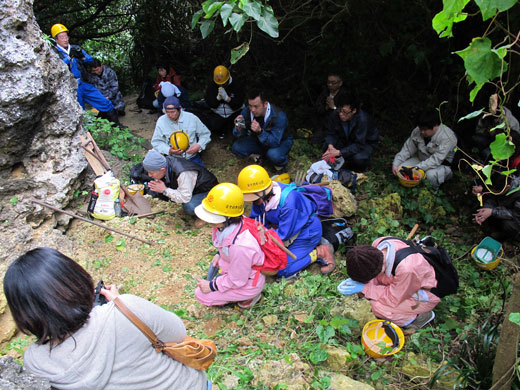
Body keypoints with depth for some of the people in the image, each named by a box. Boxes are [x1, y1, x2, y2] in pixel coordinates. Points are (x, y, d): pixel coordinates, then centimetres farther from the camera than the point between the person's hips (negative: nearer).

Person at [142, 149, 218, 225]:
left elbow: (185, 197, -35)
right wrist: (154, 186, -19)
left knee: (189, 207, -37)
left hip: (207, 191, -8)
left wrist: (164, 190, -31)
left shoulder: (183, 173, -38)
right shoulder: (165, 163, -15)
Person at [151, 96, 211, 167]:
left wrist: (199, 146, -11)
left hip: (192, 157, 1)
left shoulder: (192, 118, -1)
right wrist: (168, 150, -13)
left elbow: (205, 134, 9)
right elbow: (156, 142, 6)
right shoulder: (161, 121, 0)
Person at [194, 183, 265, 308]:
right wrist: (220, 254, 2)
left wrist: (212, 286, -14)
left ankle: (249, 296, 5)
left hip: (249, 284, -8)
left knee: (201, 294, -4)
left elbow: (236, 281, -25)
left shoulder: (240, 246, -41)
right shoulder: (228, 225, -15)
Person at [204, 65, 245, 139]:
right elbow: (211, 105, -7)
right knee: (212, 124, -27)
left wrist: (226, 98, -28)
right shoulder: (211, 86, -1)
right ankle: (222, 131, 9)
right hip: (217, 115, 1)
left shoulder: (236, 85, -9)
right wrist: (218, 97, -25)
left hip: (234, 114, -1)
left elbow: (238, 105, -15)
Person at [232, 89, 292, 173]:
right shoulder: (247, 111, -20)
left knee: (273, 155, -39)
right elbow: (240, 135, -12)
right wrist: (239, 129, -37)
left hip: (280, 141, -4)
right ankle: (259, 154, 12)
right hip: (259, 140, 5)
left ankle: (280, 165, -1)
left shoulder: (279, 116, -34)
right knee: (236, 148, -17)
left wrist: (260, 131, -52)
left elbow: (275, 142, -36)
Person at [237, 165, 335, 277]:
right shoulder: (263, 195, -14)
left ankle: (320, 252, -3)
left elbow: (283, 234, -28)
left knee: (282, 270, -13)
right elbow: (255, 219, -3)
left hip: (307, 233, -8)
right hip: (284, 227, 8)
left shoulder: (288, 204, -37)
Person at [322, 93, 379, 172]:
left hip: (365, 143, -5)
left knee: (358, 158, -36)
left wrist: (339, 152, -45)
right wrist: (330, 146, -35)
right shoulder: (335, 114, -23)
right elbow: (331, 133, -12)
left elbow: (359, 145, -36)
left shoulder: (362, 120, -36)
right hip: (346, 139, 5)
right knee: (326, 146, -19)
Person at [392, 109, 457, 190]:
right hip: (420, 159, 5)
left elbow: (437, 160, -33)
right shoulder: (417, 131, -9)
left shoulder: (447, 137, -26)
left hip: (439, 165, -5)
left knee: (431, 174, -38)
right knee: (400, 168, -17)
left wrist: (416, 168, -40)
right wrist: (396, 163, -15)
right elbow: (407, 148, -1)